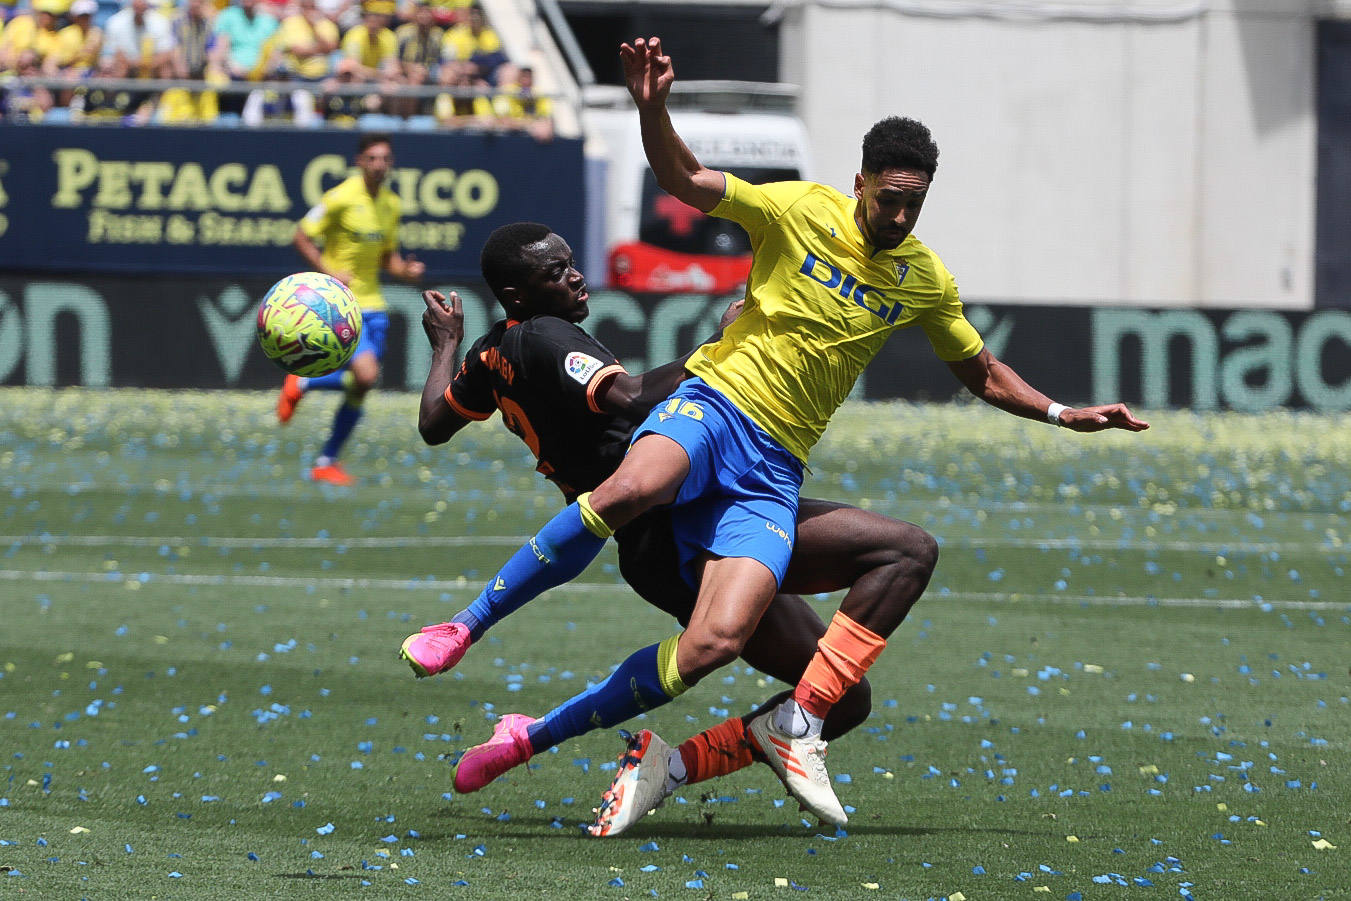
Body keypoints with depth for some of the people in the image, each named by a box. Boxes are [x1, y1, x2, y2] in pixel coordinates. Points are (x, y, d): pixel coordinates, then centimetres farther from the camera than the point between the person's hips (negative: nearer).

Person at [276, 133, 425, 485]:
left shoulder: (391, 204, 9)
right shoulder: (340, 198, -12)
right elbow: (302, 237, -8)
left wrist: (406, 270, -2)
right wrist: (329, 273, -19)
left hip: (372, 305, 7)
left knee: (361, 387, 5)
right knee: (365, 375, -23)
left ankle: (326, 462, 18)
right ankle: (302, 383, 6)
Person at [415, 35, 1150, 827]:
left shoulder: (927, 281, 11)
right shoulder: (802, 211, -1)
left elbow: (982, 373, 25)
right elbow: (685, 181, -8)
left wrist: (1064, 414, 14)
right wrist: (653, 110, -26)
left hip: (774, 470, 3)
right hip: (715, 403, -3)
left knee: (716, 644, -19)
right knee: (635, 488, -41)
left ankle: (534, 737, -5)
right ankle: (466, 625, -27)